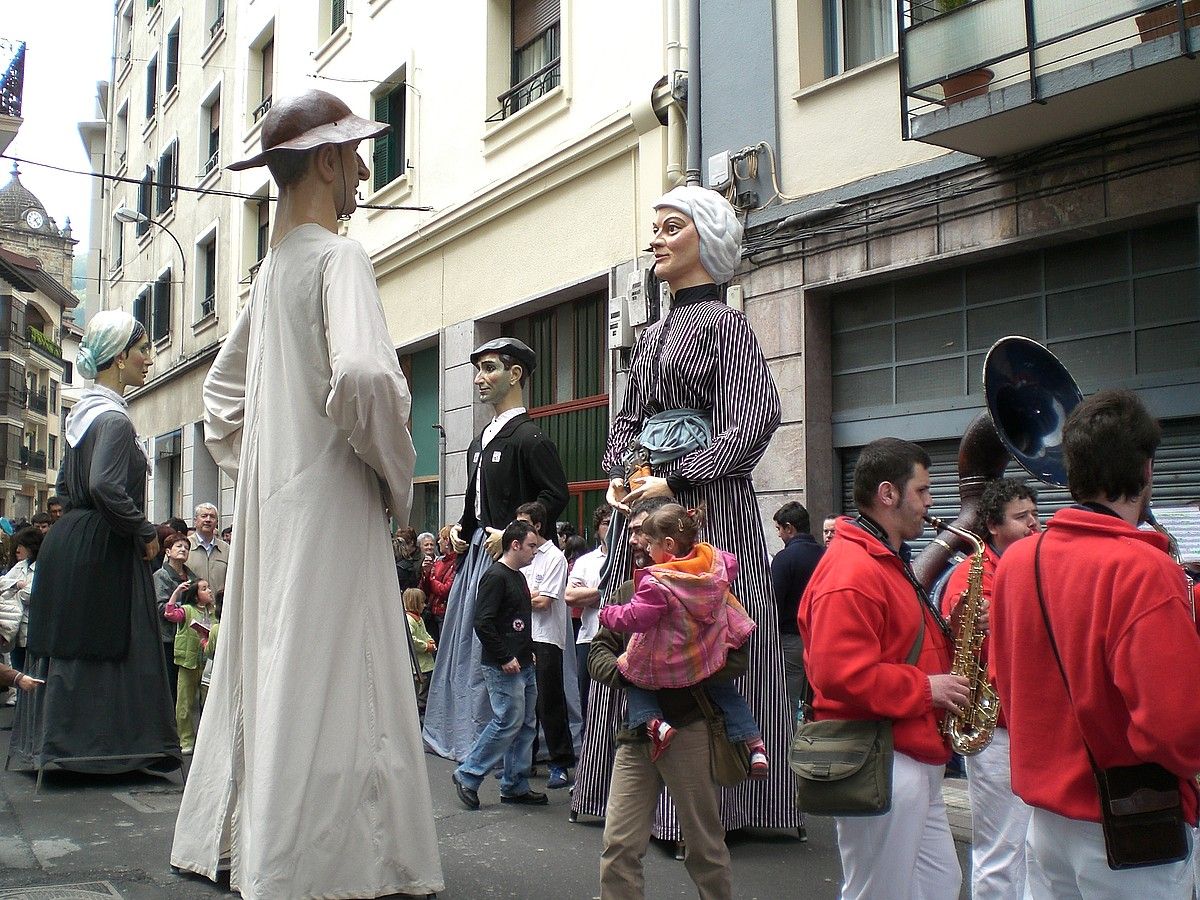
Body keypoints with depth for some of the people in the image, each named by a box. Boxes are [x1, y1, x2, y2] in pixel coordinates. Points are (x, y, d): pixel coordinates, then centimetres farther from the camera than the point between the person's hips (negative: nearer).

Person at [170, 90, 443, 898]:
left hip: (273, 507, 9)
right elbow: (363, 376, -28)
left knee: (270, 674, 16)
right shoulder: (339, 257, -11)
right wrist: (397, 476, -14)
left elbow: (224, 388, 26)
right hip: (333, 505, -9)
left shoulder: (273, 267, 16)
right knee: (328, 688, -5)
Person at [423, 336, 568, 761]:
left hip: (508, 554, -9)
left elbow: (555, 496, -16)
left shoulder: (530, 437, -10)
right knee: (464, 641, 13)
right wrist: (460, 529, 11)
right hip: (475, 551, 9)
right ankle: (455, 730, 24)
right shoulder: (480, 443, 18)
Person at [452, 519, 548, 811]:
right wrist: (505, 658, -18)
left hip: (524, 665, 10)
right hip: (503, 667, -10)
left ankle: (515, 786, 17)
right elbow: (483, 623, -20)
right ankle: (468, 775, 3)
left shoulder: (518, 577, 17)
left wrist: (529, 650, 16)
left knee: (526, 724, 10)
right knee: (508, 722, -9)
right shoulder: (495, 577, -13)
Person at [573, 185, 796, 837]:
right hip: (643, 503, 7)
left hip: (705, 501, -7)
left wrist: (674, 482, -18)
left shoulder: (723, 324, -3)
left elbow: (752, 422, -13)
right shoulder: (651, 336, 19)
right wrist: (616, 476, 2)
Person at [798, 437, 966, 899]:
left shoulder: (889, 562, 16)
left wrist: (954, 631, 8)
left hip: (917, 760, 11)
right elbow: (842, 675, -27)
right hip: (882, 766, -11)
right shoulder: (851, 571, -19)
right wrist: (925, 689, -17)